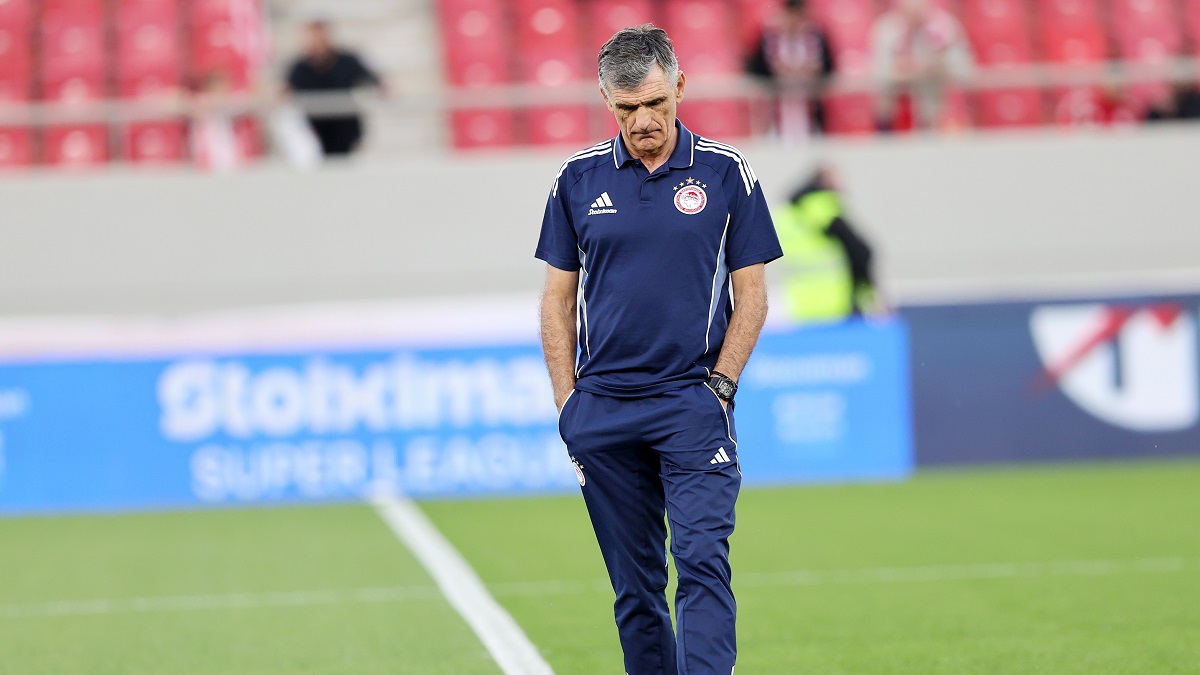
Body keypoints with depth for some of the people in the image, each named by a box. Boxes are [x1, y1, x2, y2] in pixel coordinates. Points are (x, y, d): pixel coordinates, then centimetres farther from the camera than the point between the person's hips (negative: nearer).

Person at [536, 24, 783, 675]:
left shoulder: (726, 173, 1)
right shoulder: (578, 179, 6)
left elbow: (751, 294, 4)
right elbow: (558, 297, 10)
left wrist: (718, 388, -5)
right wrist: (567, 402, 3)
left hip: (694, 405, -2)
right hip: (604, 410, 3)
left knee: (703, 562, -14)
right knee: (634, 584, 7)